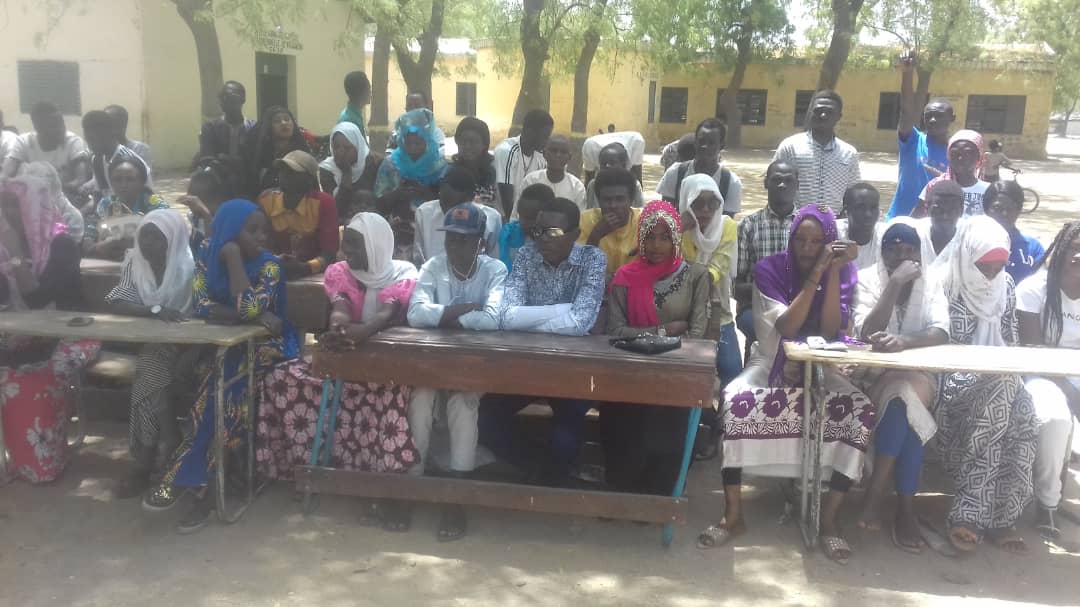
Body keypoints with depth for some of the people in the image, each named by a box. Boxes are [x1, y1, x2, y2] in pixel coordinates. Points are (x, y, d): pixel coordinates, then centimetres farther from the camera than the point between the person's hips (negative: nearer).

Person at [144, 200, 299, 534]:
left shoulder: (269, 265, -11)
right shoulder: (208, 254, -2)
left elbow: (248, 308, -27)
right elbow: (200, 305, -12)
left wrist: (233, 257, -21)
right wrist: (253, 315, -22)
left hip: (262, 345, -2)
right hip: (221, 342, 3)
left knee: (222, 384, -30)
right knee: (215, 384, -29)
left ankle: (182, 476, -20)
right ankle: (203, 484, -24)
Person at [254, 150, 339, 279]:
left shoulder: (323, 203, -12)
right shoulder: (265, 200, -4)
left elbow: (329, 253, -14)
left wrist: (304, 268, -30)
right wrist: (276, 261, -23)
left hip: (314, 275, -2)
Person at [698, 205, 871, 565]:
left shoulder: (842, 272, -1)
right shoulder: (770, 269, -4)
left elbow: (831, 331, -14)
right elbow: (786, 327, -17)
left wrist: (833, 272, -19)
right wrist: (814, 275, -22)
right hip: (772, 366, -1)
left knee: (862, 411, -29)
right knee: (736, 399, -33)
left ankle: (828, 520, -18)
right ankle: (733, 516, -22)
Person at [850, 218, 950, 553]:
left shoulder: (931, 283, 5)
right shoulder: (867, 278, -1)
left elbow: (940, 333, -13)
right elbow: (867, 333, -16)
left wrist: (905, 341, -34)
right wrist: (895, 283, -20)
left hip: (919, 373, 2)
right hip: (874, 372, -2)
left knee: (905, 396, -32)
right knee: (906, 403, -32)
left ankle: (875, 495, -21)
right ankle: (905, 507, -24)